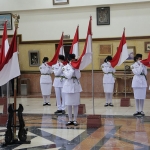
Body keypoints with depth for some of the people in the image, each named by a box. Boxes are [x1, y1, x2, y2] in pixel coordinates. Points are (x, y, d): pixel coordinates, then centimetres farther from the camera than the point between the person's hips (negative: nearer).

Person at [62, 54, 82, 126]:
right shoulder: (65, 67, -1)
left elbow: (78, 76, -8)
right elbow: (68, 76, -14)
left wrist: (76, 68, -12)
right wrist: (72, 68, -13)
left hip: (76, 86, 1)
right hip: (68, 86, -1)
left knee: (75, 104, 3)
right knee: (69, 104, 4)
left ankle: (75, 120, 11)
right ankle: (70, 120, 15)